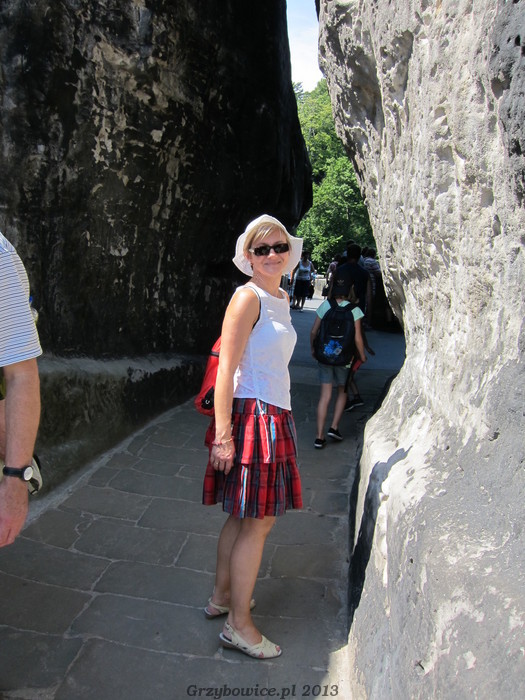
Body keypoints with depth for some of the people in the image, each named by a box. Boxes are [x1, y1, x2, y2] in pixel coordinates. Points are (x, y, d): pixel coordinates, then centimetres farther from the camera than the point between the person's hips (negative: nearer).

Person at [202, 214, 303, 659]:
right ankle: (239, 625, 16)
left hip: (275, 416, 9)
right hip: (252, 415, -8)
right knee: (258, 522, 0)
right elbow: (226, 369, -17)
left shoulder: (281, 299, 14)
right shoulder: (248, 297, -12)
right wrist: (222, 434, -20)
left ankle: (222, 597, 34)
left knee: (244, 517, 17)